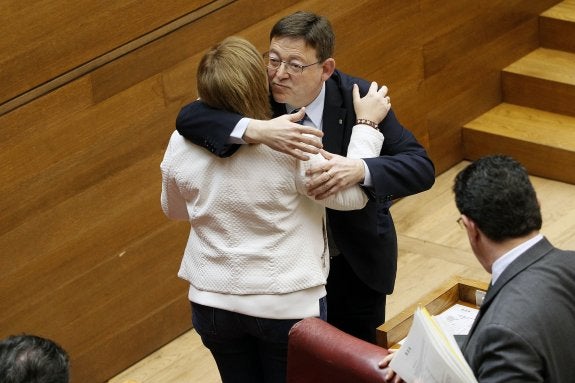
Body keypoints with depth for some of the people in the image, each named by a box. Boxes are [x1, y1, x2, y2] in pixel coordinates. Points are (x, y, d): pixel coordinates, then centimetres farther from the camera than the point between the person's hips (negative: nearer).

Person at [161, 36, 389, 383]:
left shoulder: (183, 143, -10)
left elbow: (174, 209, 9)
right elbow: (352, 195, -12)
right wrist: (367, 125, -2)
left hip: (212, 302, 4)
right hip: (287, 303, -3)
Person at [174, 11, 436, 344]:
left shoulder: (359, 98, -20)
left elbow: (422, 167, -26)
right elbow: (189, 117, -30)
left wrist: (359, 170, -46)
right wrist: (257, 130, -47)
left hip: (355, 265, -1)